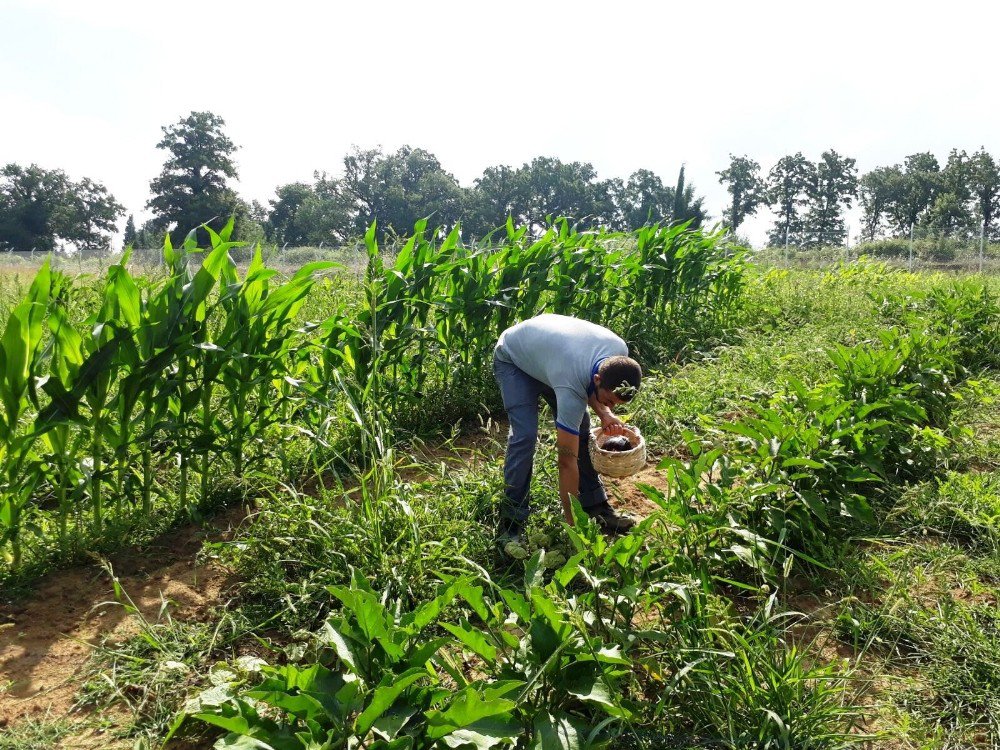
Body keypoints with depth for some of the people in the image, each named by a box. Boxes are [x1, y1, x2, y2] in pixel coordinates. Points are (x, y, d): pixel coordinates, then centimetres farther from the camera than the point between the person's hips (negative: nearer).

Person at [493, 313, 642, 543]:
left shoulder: (620, 355, -25)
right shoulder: (571, 387, -43)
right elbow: (567, 459, -37)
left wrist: (604, 413, -21)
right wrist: (572, 523, -32)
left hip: (548, 353, 7)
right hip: (513, 358, -7)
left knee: (581, 431, -2)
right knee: (525, 435, -21)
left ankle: (597, 507, 10)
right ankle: (511, 522, -8)